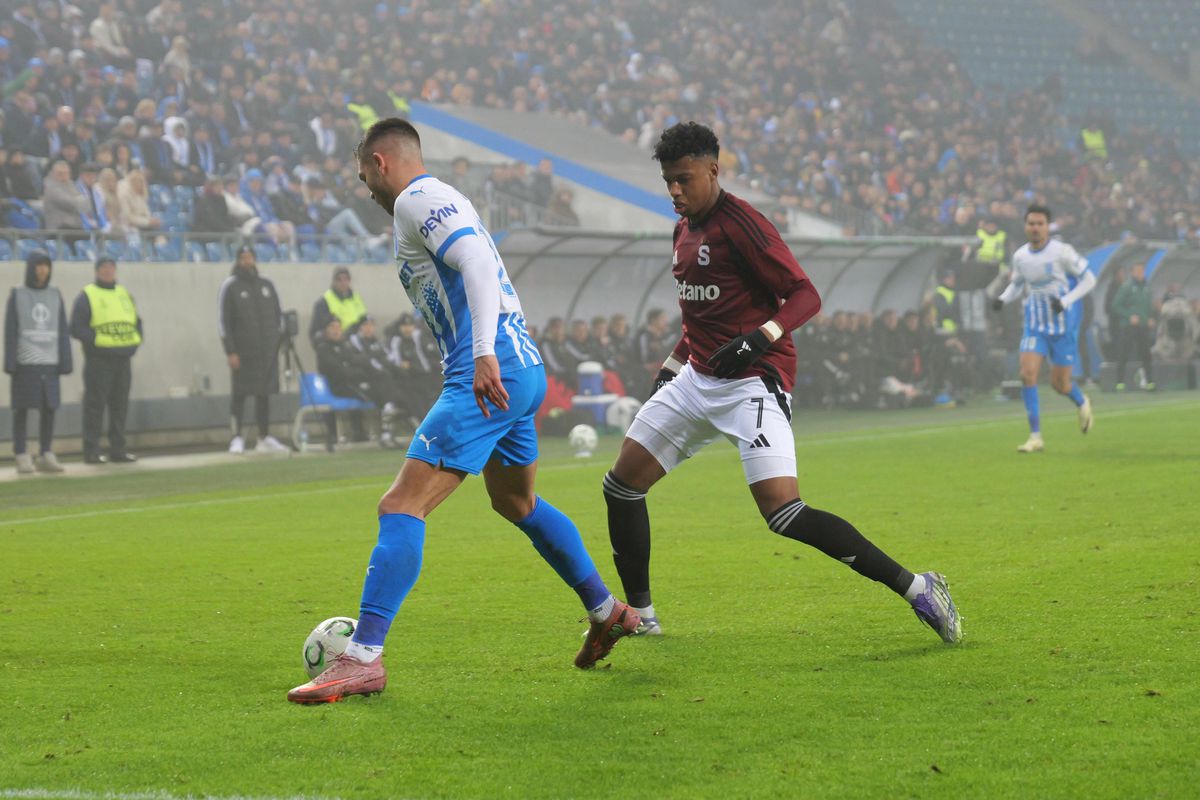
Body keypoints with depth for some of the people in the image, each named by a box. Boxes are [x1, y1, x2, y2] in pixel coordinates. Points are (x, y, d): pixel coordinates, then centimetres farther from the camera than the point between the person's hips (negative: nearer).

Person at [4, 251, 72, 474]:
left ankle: (46, 456, 8)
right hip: (25, 362, -3)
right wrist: (10, 364, -10)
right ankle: (22, 458, 2)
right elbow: (10, 331, -3)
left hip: (49, 363, 3)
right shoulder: (17, 295, 1)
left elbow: (62, 332, 9)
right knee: (21, 408, -2)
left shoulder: (55, 295, 10)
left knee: (49, 408, 1)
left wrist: (65, 363, 2)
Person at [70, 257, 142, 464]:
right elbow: (77, 328, -8)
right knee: (95, 406, -7)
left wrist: (134, 342, 6)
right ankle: (91, 451, -5)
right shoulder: (87, 296, -1)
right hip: (99, 360, -6)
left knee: (120, 406, 7)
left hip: (123, 360, 6)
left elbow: (136, 322, 23)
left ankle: (118, 450, 11)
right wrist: (97, 340, -16)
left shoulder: (125, 295, 18)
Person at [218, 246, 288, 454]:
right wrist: (230, 351, -11)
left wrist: (279, 340, 10)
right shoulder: (230, 286, 0)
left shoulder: (267, 285, 14)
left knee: (264, 394, 7)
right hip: (242, 351, -4)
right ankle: (237, 438, -2)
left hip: (268, 351, 4)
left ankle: (264, 438, 12)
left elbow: (279, 314, 19)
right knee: (239, 394, -4)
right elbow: (223, 320, -4)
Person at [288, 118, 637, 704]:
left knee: (401, 507, -15)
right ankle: (608, 614, 41)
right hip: (521, 367, 11)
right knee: (516, 502, 31)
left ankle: (363, 657, -21)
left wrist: (484, 353, -33)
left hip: (490, 371, -11)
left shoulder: (417, 199, -7)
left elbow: (477, 261, -23)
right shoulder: (439, 201, 23)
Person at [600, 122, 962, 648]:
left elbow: (806, 295, -17)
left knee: (784, 514, -23)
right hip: (697, 380, 9)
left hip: (752, 382, -9)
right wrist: (670, 366, 26)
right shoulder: (684, 230, 14)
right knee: (621, 486, 7)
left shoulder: (740, 224, -14)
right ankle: (639, 613, 22)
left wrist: (762, 337, -32)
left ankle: (916, 588, -18)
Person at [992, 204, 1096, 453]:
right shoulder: (1020, 256, 1)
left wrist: (1066, 301, -21)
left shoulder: (1062, 252, -13)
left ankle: (1082, 403, 40)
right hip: (1035, 326, 3)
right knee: (1027, 374, -15)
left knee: (1060, 384, 2)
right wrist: (1003, 298, -3)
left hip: (1064, 326, -3)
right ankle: (1035, 437, -10)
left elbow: (1088, 279, -7)